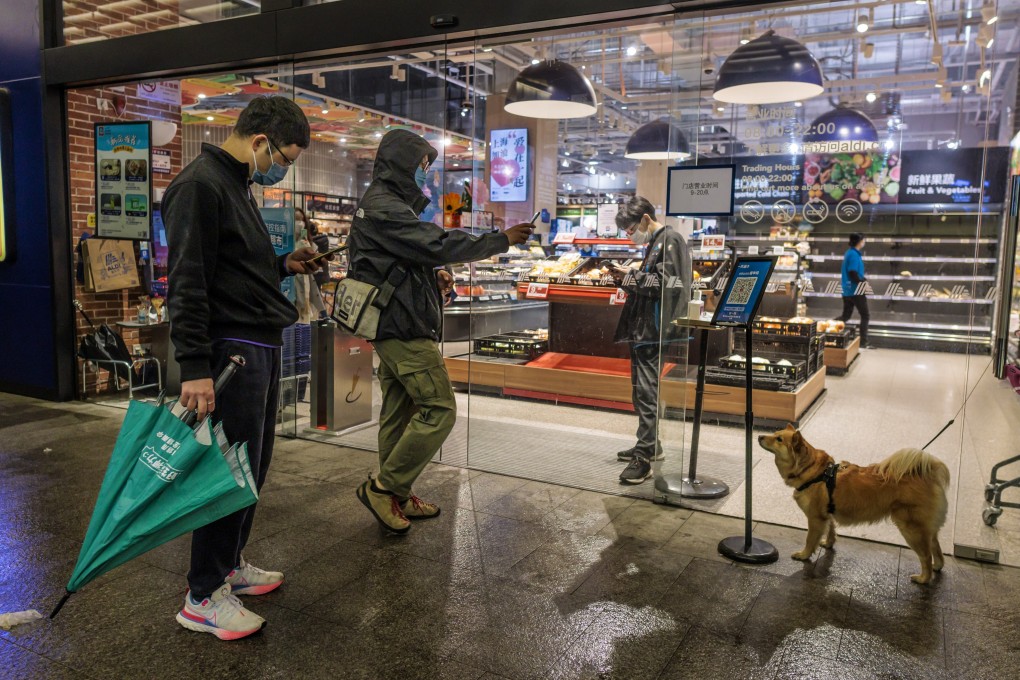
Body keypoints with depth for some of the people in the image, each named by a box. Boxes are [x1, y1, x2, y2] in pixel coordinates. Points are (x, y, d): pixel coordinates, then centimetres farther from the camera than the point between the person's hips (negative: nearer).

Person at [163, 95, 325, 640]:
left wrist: (284, 265, 12)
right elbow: (187, 283, -20)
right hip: (232, 349, -10)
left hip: (262, 346, 10)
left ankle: (228, 565, 33)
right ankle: (203, 597, 12)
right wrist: (195, 368, -24)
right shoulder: (200, 185, -13)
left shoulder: (236, 185, 18)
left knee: (253, 464, 17)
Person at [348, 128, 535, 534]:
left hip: (391, 328, 11)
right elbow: (438, 244, -22)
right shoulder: (385, 208, -15)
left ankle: (395, 498, 21)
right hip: (405, 328, -11)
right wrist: (503, 240, -14)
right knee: (439, 409, -8)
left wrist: (433, 275, 7)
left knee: (399, 412, 13)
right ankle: (384, 488, 1)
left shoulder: (383, 204, 18)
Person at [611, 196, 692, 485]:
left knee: (646, 392, -11)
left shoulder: (669, 240, -9)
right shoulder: (654, 243, 20)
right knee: (641, 390, 16)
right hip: (642, 328, 10)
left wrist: (632, 277, -12)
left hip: (653, 331, -10)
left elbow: (666, 282, -19)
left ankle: (643, 458, -10)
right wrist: (628, 277, 7)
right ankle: (650, 445, 28)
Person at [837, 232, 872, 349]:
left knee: (845, 316, 14)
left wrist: (862, 280, 8)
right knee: (865, 316, 2)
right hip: (856, 290, -9)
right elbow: (853, 274, -24)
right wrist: (864, 282, -11)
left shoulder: (850, 253, 13)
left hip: (848, 290, 9)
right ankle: (863, 342, 4)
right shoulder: (854, 255, -17)